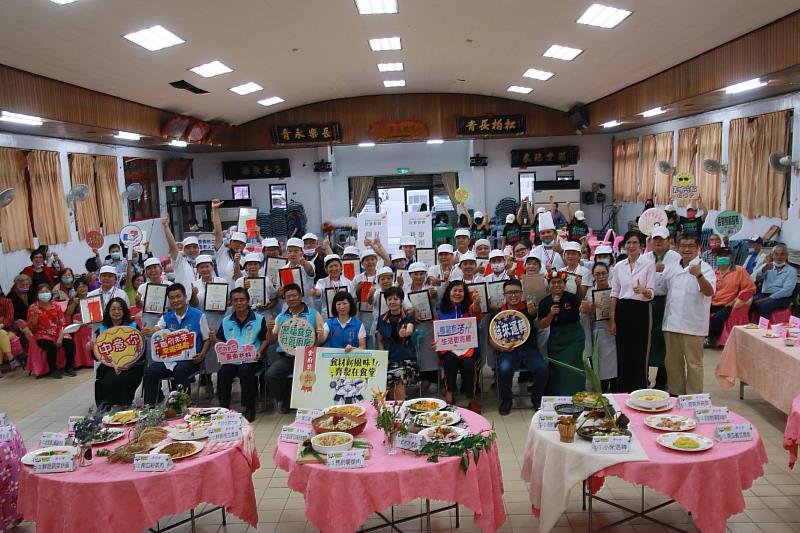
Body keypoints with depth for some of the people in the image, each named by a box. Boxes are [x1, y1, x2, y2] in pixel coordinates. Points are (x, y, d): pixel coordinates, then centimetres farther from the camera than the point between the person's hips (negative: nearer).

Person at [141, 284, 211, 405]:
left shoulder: (198, 315, 2)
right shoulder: (167, 317, 14)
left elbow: (207, 339, 4)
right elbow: (155, 330, -4)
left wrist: (202, 354, -14)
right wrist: (147, 332, -30)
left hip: (190, 358, -4)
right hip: (169, 358, 4)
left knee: (180, 370, -35)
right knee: (150, 371, -21)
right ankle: (149, 407, -9)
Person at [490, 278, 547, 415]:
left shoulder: (528, 307, 5)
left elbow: (534, 314, -22)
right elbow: (491, 338, 8)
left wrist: (532, 311, -47)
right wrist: (500, 348, -13)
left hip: (529, 349, 0)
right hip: (508, 351, 0)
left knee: (542, 368, -27)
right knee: (504, 369, -31)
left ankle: (537, 399, 3)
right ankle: (506, 400, -1)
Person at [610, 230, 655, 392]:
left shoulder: (649, 264, -2)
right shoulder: (619, 266, 7)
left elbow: (651, 294, -7)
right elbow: (614, 294, 7)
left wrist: (643, 290, -30)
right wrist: (612, 319, 2)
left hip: (641, 310, -3)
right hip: (623, 310, 3)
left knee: (639, 354, 1)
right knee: (623, 353, 7)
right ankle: (623, 390, 18)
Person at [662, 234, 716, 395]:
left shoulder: (705, 268, -8)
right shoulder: (672, 269, 11)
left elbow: (709, 292, -24)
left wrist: (699, 275, -39)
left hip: (693, 325, -6)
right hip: (671, 323, 6)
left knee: (694, 363, 3)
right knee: (673, 362, 15)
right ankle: (675, 393, 29)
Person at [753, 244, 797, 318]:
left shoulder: (791, 271, 1)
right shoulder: (768, 267, 14)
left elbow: (787, 291, -11)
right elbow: (757, 278, -4)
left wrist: (768, 298, -20)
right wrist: (764, 268, -23)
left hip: (781, 298, -4)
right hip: (764, 294, 4)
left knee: (764, 306, -35)